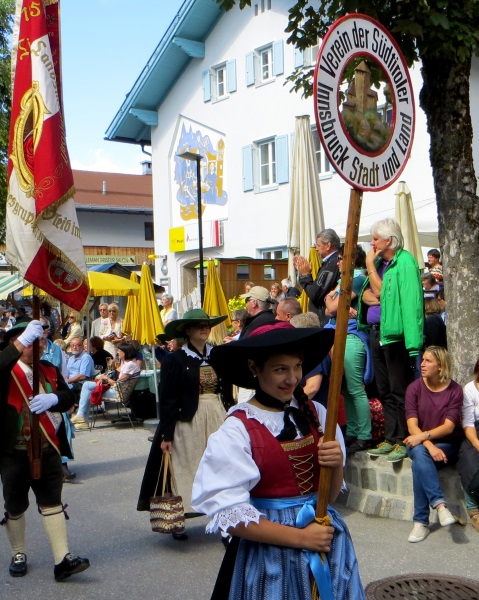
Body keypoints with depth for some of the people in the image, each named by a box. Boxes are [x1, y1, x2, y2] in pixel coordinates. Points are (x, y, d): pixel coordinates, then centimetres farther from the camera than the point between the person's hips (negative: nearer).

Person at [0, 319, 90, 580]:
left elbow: (69, 397, 3)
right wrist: (22, 341, -36)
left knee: (52, 502, 1)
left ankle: (62, 559, 1)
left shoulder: (49, 369, 11)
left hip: (48, 450, 4)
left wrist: (52, 399, -18)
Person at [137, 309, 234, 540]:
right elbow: (167, 400, -6)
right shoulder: (175, 360, -5)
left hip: (217, 418, 4)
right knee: (185, 467, 1)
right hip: (187, 421, -4)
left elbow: (227, 392, 13)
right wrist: (166, 434, -9)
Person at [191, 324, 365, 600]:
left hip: (328, 545, 4)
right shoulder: (237, 430, -14)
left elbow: (331, 495, 6)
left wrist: (336, 465, -15)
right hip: (270, 553, -4)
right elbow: (228, 514, -16)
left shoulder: (316, 413, -2)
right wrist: (299, 537, -17)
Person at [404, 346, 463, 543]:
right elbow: (412, 425, -10)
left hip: (446, 444, -1)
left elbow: (449, 427, -12)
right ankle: (440, 504, -40)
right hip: (419, 443, 1)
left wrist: (423, 436, -26)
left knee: (419, 463, -32)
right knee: (420, 454, -36)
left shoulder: (454, 390, -4)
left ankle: (421, 522, -29)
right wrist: (429, 446, -26)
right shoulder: (414, 388, -2)